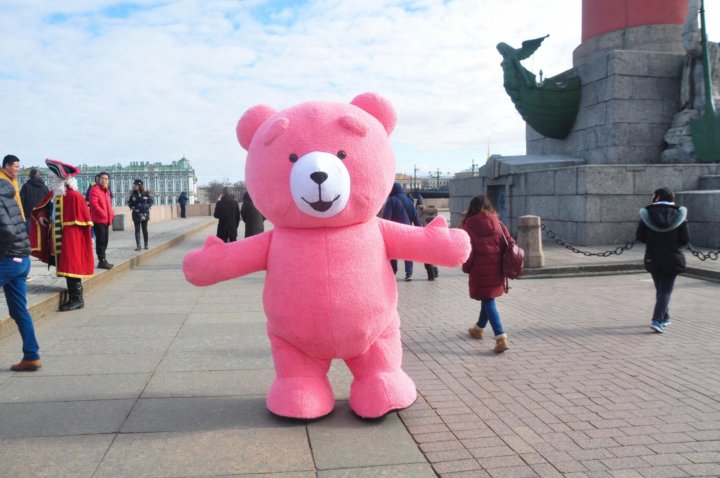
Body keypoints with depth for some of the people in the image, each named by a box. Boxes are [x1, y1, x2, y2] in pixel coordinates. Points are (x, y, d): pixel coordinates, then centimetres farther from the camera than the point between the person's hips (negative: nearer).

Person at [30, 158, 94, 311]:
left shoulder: (74, 196, -17)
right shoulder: (52, 195, 9)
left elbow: (82, 220, -17)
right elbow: (40, 208, 24)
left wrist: (68, 230, -12)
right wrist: (41, 216, 4)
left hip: (70, 239, -9)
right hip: (58, 239, 9)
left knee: (71, 268, -6)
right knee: (66, 268, 13)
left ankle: (77, 299, 1)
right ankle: (73, 297, 23)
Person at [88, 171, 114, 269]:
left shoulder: (106, 191, 18)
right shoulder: (94, 189, -9)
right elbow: (94, 204, -18)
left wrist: (111, 215, 8)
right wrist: (103, 214, -20)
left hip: (106, 220, 9)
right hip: (99, 220, -9)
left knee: (104, 240, 12)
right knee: (100, 241, -8)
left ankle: (103, 259, 19)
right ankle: (101, 261, -7)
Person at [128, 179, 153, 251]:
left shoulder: (146, 193, -4)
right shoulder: (133, 193, 1)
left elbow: (150, 201, 4)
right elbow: (129, 202, 12)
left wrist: (147, 207, -8)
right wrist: (132, 207, -3)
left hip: (144, 214, -1)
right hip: (136, 214, 1)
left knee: (144, 229, 8)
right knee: (137, 230, -1)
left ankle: (146, 244, 18)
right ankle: (138, 245, 0)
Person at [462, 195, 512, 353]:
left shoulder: (470, 225, -5)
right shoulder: (497, 223, 4)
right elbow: (509, 244, 1)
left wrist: (466, 267, 5)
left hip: (480, 269, -4)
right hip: (496, 268, 5)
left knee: (488, 301, -2)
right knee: (488, 299, 21)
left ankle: (501, 337, -15)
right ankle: (479, 328, 41)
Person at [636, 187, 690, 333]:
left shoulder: (647, 213, -6)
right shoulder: (678, 214, -6)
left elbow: (639, 236, -5)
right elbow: (685, 239, -5)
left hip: (653, 258, 2)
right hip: (672, 258, -1)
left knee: (660, 288, 18)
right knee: (665, 290, 1)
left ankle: (665, 318, 29)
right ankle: (657, 320, -12)